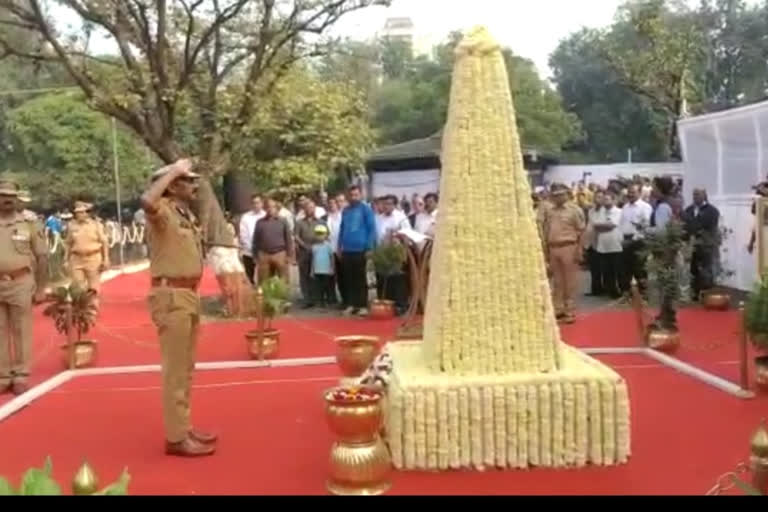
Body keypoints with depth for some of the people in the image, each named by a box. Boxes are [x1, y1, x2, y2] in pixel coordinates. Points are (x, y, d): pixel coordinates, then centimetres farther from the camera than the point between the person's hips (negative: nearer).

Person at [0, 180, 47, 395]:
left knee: (21, 332, 3)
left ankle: (20, 376, 11)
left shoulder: (29, 224, 1)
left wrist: (41, 289, -2)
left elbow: (42, 258, 2)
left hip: (20, 285, -2)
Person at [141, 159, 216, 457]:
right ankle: (176, 438, 4)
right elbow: (146, 201, -39)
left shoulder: (187, 214, 14)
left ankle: (183, 427, 28)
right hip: (171, 296, -10)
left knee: (186, 368, 17)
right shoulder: (163, 210, -13)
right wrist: (173, 170, -25)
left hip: (189, 294, 10)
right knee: (175, 369, -4)